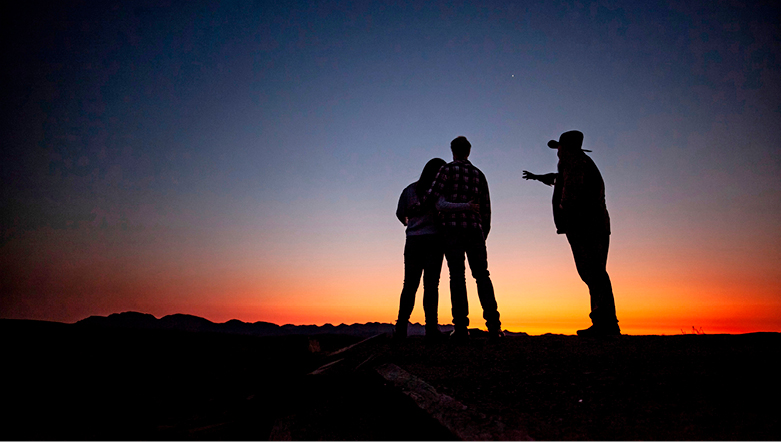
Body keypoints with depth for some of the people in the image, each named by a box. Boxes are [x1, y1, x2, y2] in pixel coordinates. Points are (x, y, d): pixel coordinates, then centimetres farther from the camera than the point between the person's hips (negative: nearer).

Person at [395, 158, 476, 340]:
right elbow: (441, 206, -22)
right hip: (433, 238, -4)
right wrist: (467, 206, -21)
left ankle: (401, 328, 1)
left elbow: (400, 213, 10)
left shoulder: (410, 189, 11)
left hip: (413, 240, 4)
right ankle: (431, 328, -8)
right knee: (431, 283, -4)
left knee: (410, 284, 6)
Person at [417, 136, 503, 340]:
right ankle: (493, 325, -3)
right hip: (474, 229, 3)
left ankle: (461, 327, -7)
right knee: (482, 275, 4)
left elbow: (433, 194, -9)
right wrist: (484, 233, 21)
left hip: (452, 229, -3)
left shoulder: (448, 169, 4)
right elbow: (486, 207, 15)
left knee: (457, 276, -4)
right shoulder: (479, 174, 17)